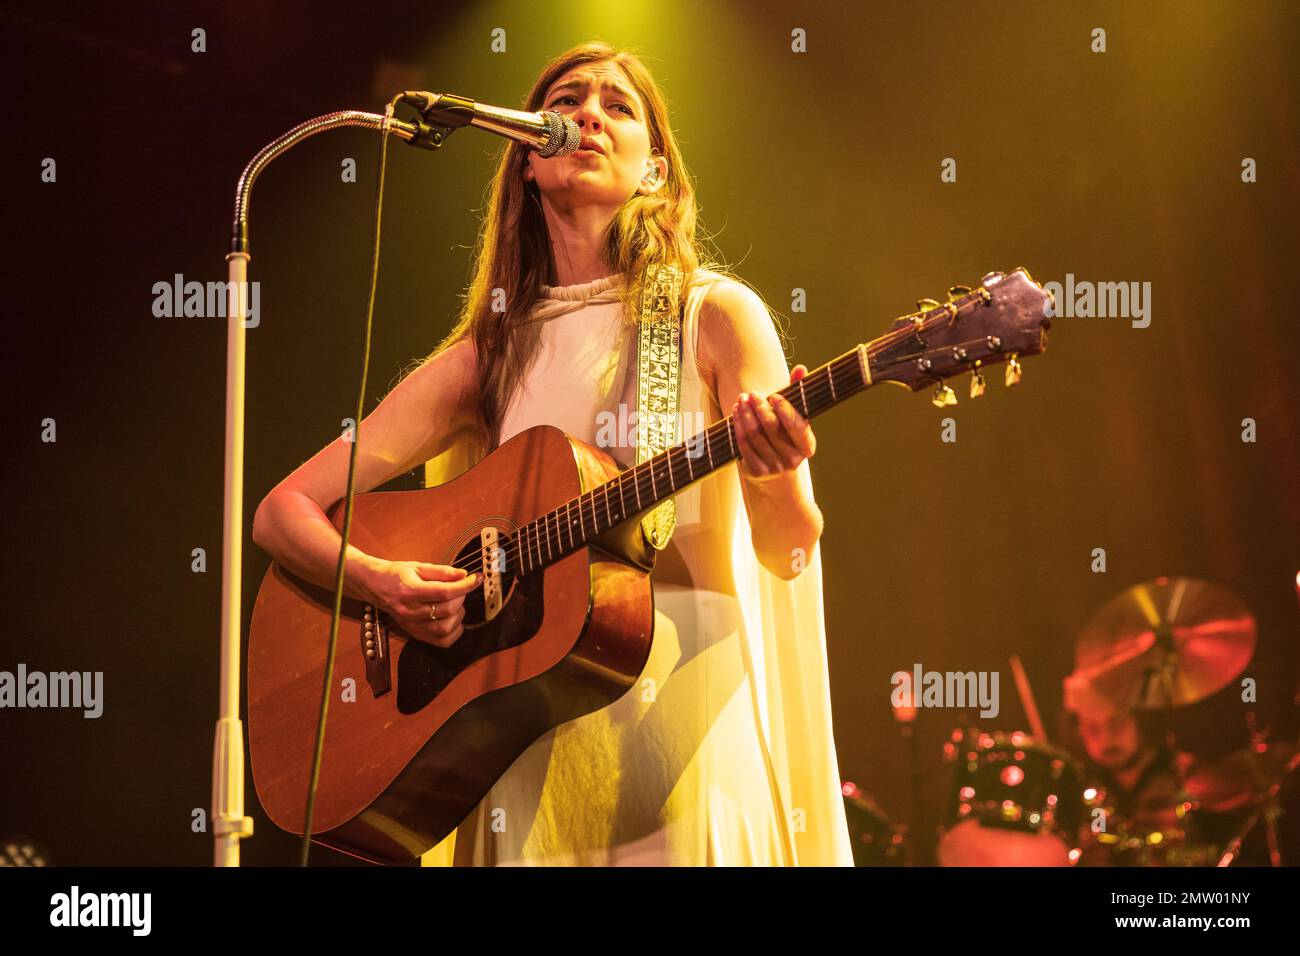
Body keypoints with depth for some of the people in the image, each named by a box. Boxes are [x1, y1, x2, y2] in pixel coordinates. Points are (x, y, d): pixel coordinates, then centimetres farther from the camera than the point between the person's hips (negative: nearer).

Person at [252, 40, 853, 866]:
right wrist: (379, 581, -12)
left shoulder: (714, 316, 1)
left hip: (684, 734, -2)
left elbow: (787, 550, -7)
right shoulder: (487, 357, 8)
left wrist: (780, 477, -29)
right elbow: (284, 511, 8)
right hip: (530, 746, 2)